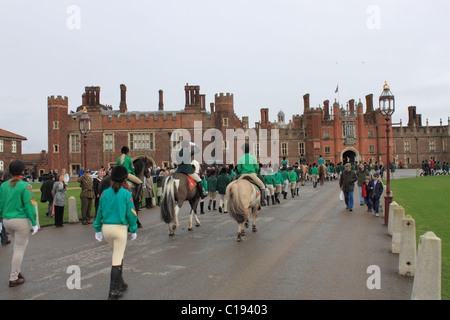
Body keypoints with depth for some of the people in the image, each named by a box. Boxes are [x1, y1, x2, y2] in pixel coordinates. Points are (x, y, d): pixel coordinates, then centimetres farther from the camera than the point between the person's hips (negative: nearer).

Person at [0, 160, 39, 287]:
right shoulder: (25, 186, -14)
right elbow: (29, 206, -16)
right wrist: (34, 223, -11)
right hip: (21, 220, -7)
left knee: (21, 242, 26)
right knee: (19, 248, 4)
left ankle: (15, 270, 27)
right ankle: (13, 278, 10)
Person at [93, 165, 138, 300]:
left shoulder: (105, 193, 2)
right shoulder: (126, 194, -11)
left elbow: (99, 212, 6)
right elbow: (131, 214, -9)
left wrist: (98, 229, 14)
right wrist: (133, 230, 3)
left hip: (106, 228, 5)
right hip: (120, 229, -5)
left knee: (119, 254, 24)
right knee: (117, 259, 4)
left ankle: (120, 284, 32)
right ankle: (113, 292, 8)